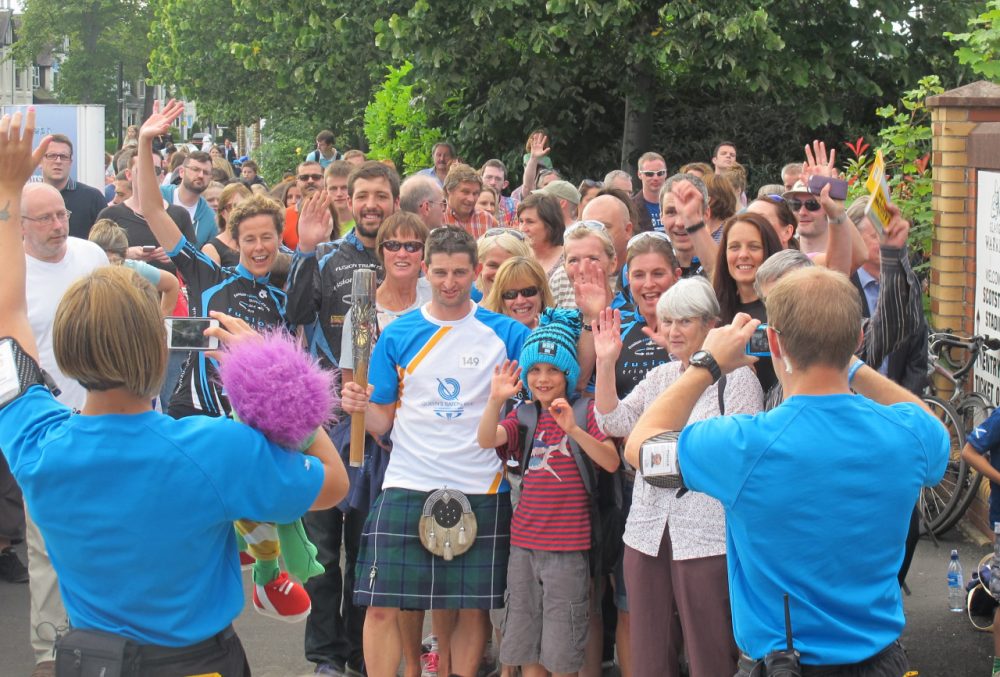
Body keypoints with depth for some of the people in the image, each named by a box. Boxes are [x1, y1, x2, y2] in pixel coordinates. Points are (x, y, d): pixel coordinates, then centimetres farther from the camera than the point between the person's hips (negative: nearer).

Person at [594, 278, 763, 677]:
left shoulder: (736, 377, -3)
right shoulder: (659, 377, 16)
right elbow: (613, 422, 5)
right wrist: (606, 363, -4)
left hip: (709, 537, -6)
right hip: (649, 533, 6)